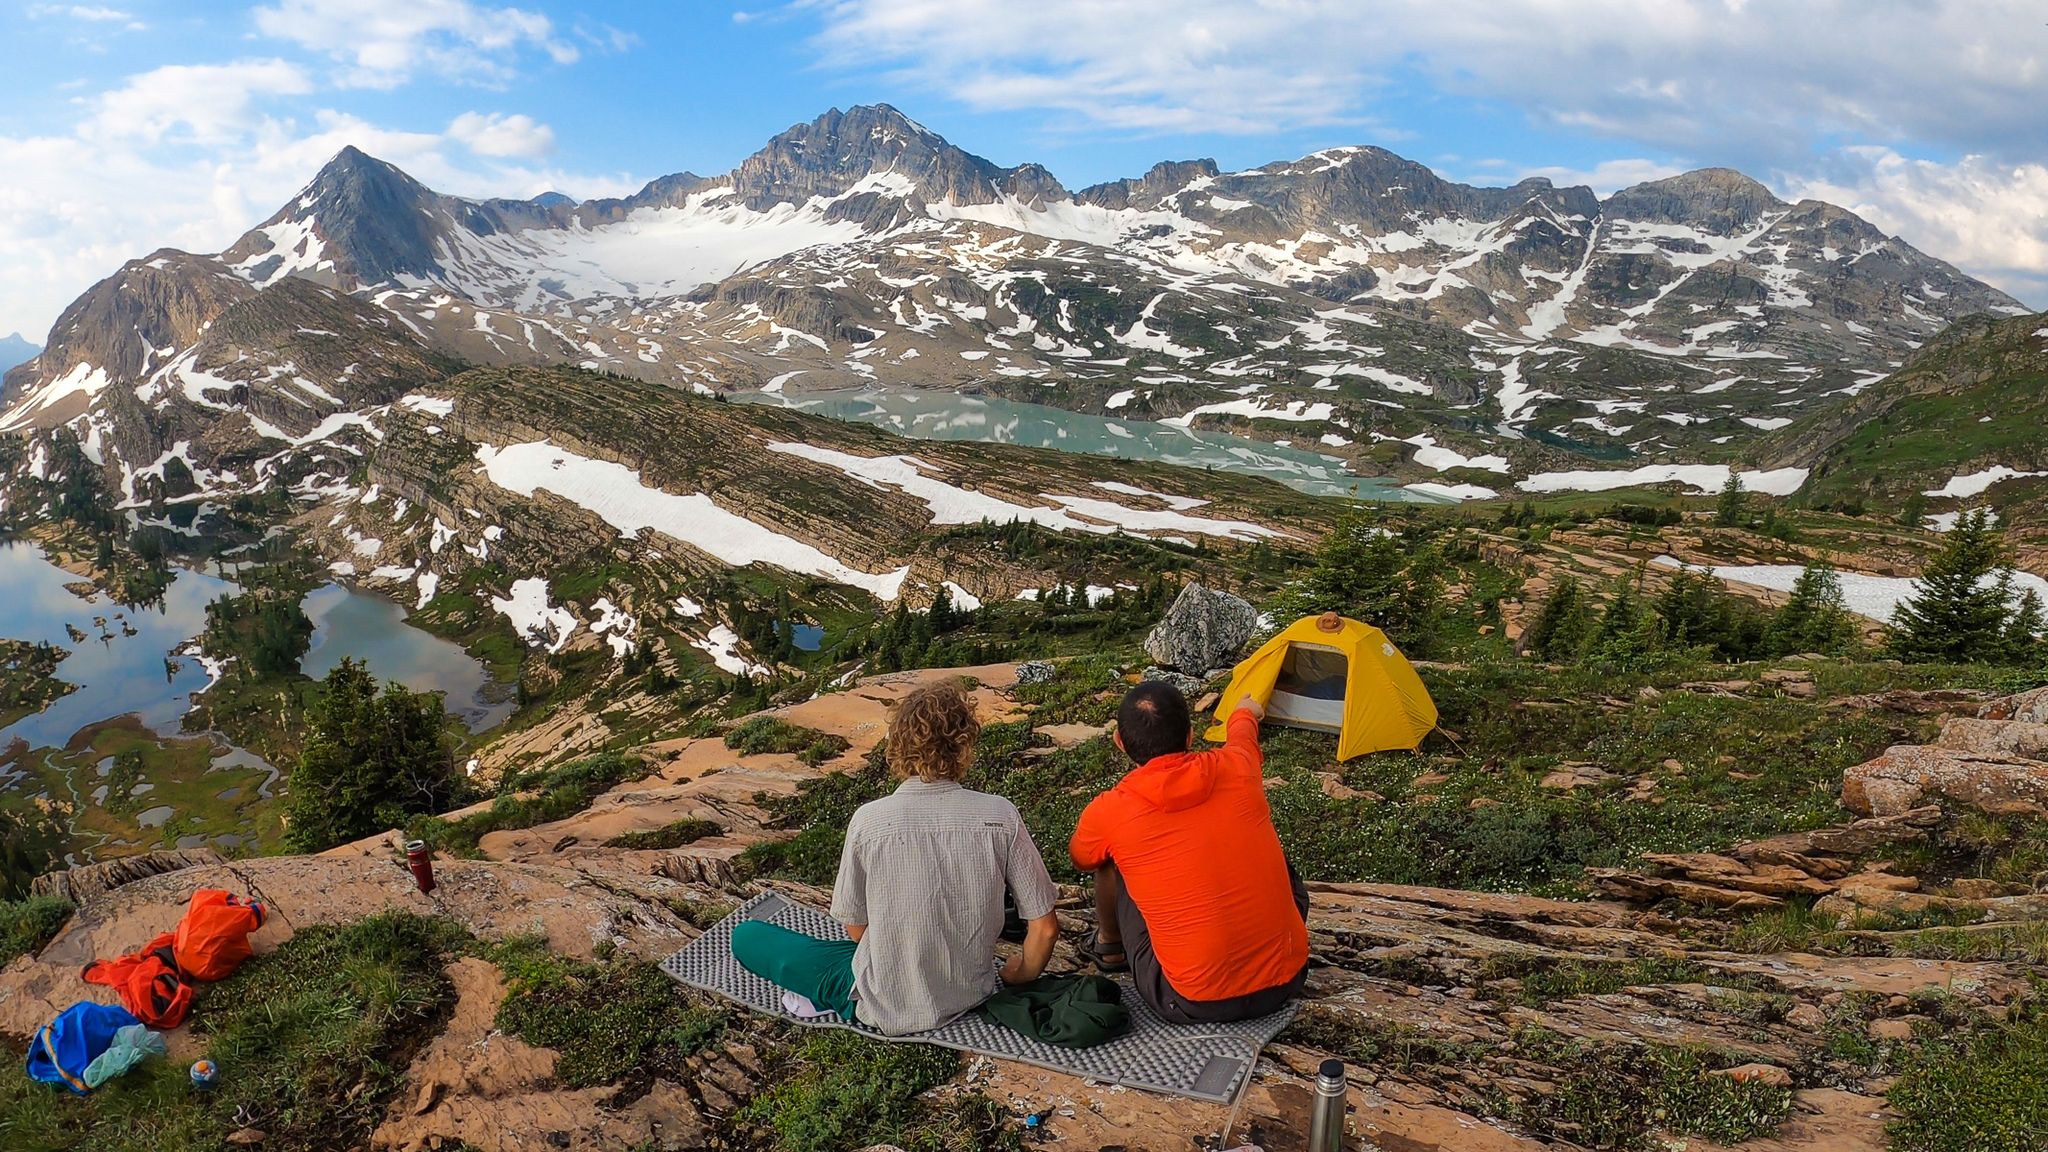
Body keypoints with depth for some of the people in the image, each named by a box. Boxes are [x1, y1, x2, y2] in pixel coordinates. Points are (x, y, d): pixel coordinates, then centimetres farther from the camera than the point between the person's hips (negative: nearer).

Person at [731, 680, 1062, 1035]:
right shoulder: (1001, 816, -17)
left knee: (746, 936, 13)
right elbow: (1045, 927, -12)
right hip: (972, 996, 4)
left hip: (885, 1010, -4)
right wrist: (1018, 977, 8)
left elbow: (856, 927, -6)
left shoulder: (869, 820, -19)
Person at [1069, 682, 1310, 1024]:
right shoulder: (1236, 766, -3)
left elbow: (1080, 860, 17)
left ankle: (1109, 946, 40)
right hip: (1286, 981, 3)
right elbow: (1242, 730, 25)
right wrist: (1245, 712, 50)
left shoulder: (1107, 813, -10)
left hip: (1194, 1005, -3)